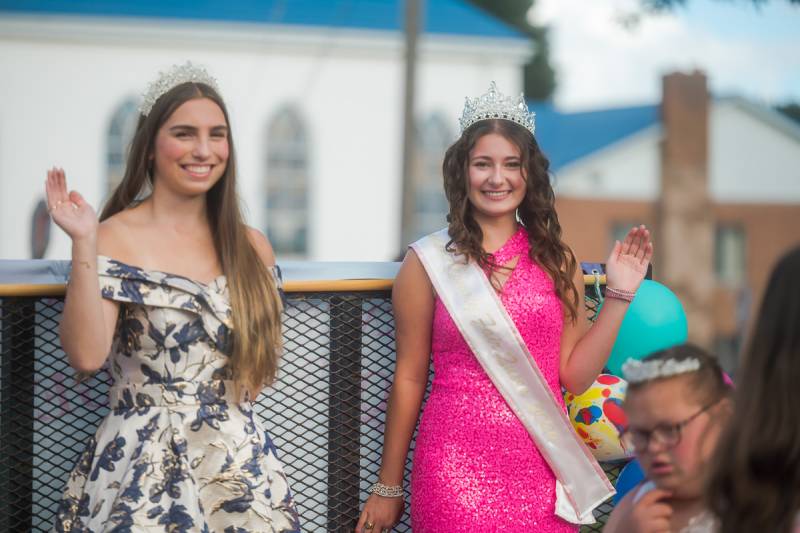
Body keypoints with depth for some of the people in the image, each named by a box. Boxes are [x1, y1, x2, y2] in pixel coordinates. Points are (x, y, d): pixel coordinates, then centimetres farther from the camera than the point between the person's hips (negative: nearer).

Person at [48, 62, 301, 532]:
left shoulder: (251, 247, 7)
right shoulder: (114, 238, -6)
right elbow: (86, 355, -18)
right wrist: (84, 245, -21)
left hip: (241, 463, 4)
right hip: (143, 470, -4)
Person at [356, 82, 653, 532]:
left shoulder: (556, 260, 6)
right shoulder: (430, 262, -1)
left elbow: (575, 376, 5)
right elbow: (410, 378, 2)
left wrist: (619, 295, -2)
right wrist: (389, 486, 6)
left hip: (541, 468, 3)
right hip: (457, 467, -3)